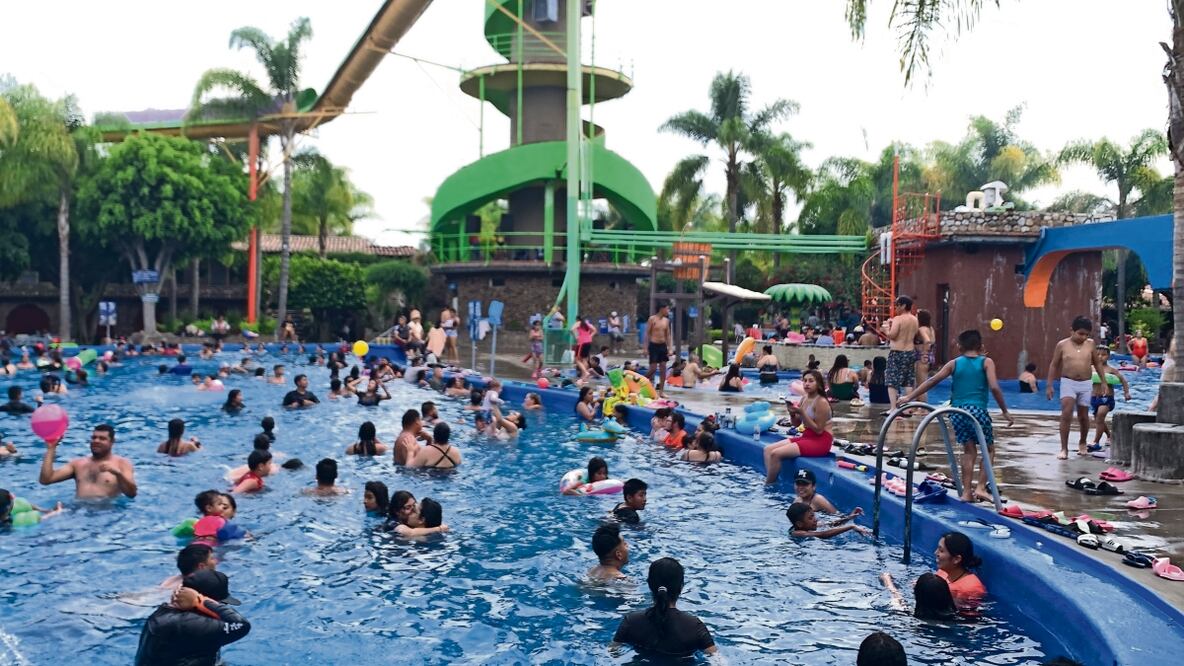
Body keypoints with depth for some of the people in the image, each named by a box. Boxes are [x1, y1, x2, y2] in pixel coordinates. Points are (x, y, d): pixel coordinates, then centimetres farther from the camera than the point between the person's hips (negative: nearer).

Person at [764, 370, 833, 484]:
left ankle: (769, 485, -3)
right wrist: (792, 413, -8)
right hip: (806, 437, 9)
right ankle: (769, 480, -4)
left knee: (776, 453, -19)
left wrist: (802, 413, -22)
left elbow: (818, 430, -19)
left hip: (820, 441, -9)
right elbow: (796, 423, 14)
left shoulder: (821, 402, -17)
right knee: (768, 449, 0)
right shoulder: (804, 399, 8)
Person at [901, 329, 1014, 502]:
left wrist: (910, 397, 6)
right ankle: (981, 487, 2)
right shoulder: (986, 362, 4)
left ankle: (966, 492, 11)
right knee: (989, 449, 14)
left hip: (957, 412, 3)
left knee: (968, 451, 14)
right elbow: (994, 387, -8)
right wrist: (1005, 411, -1)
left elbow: (932, 381, 5)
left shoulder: (954, 363, 11)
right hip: (977, 410, -3)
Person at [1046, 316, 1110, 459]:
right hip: (1068, 383, -2)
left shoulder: (1090, 344, 2)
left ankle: (1082, 443, 35)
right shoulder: (1062, 345, -4)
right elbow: (1053, 365, 2)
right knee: (1066, 414, -14)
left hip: (1085, 384, 2)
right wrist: (1049, 385, -1)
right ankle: (1064, 448, -10)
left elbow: (1098, 363, 14)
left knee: (1083, 416, 11)